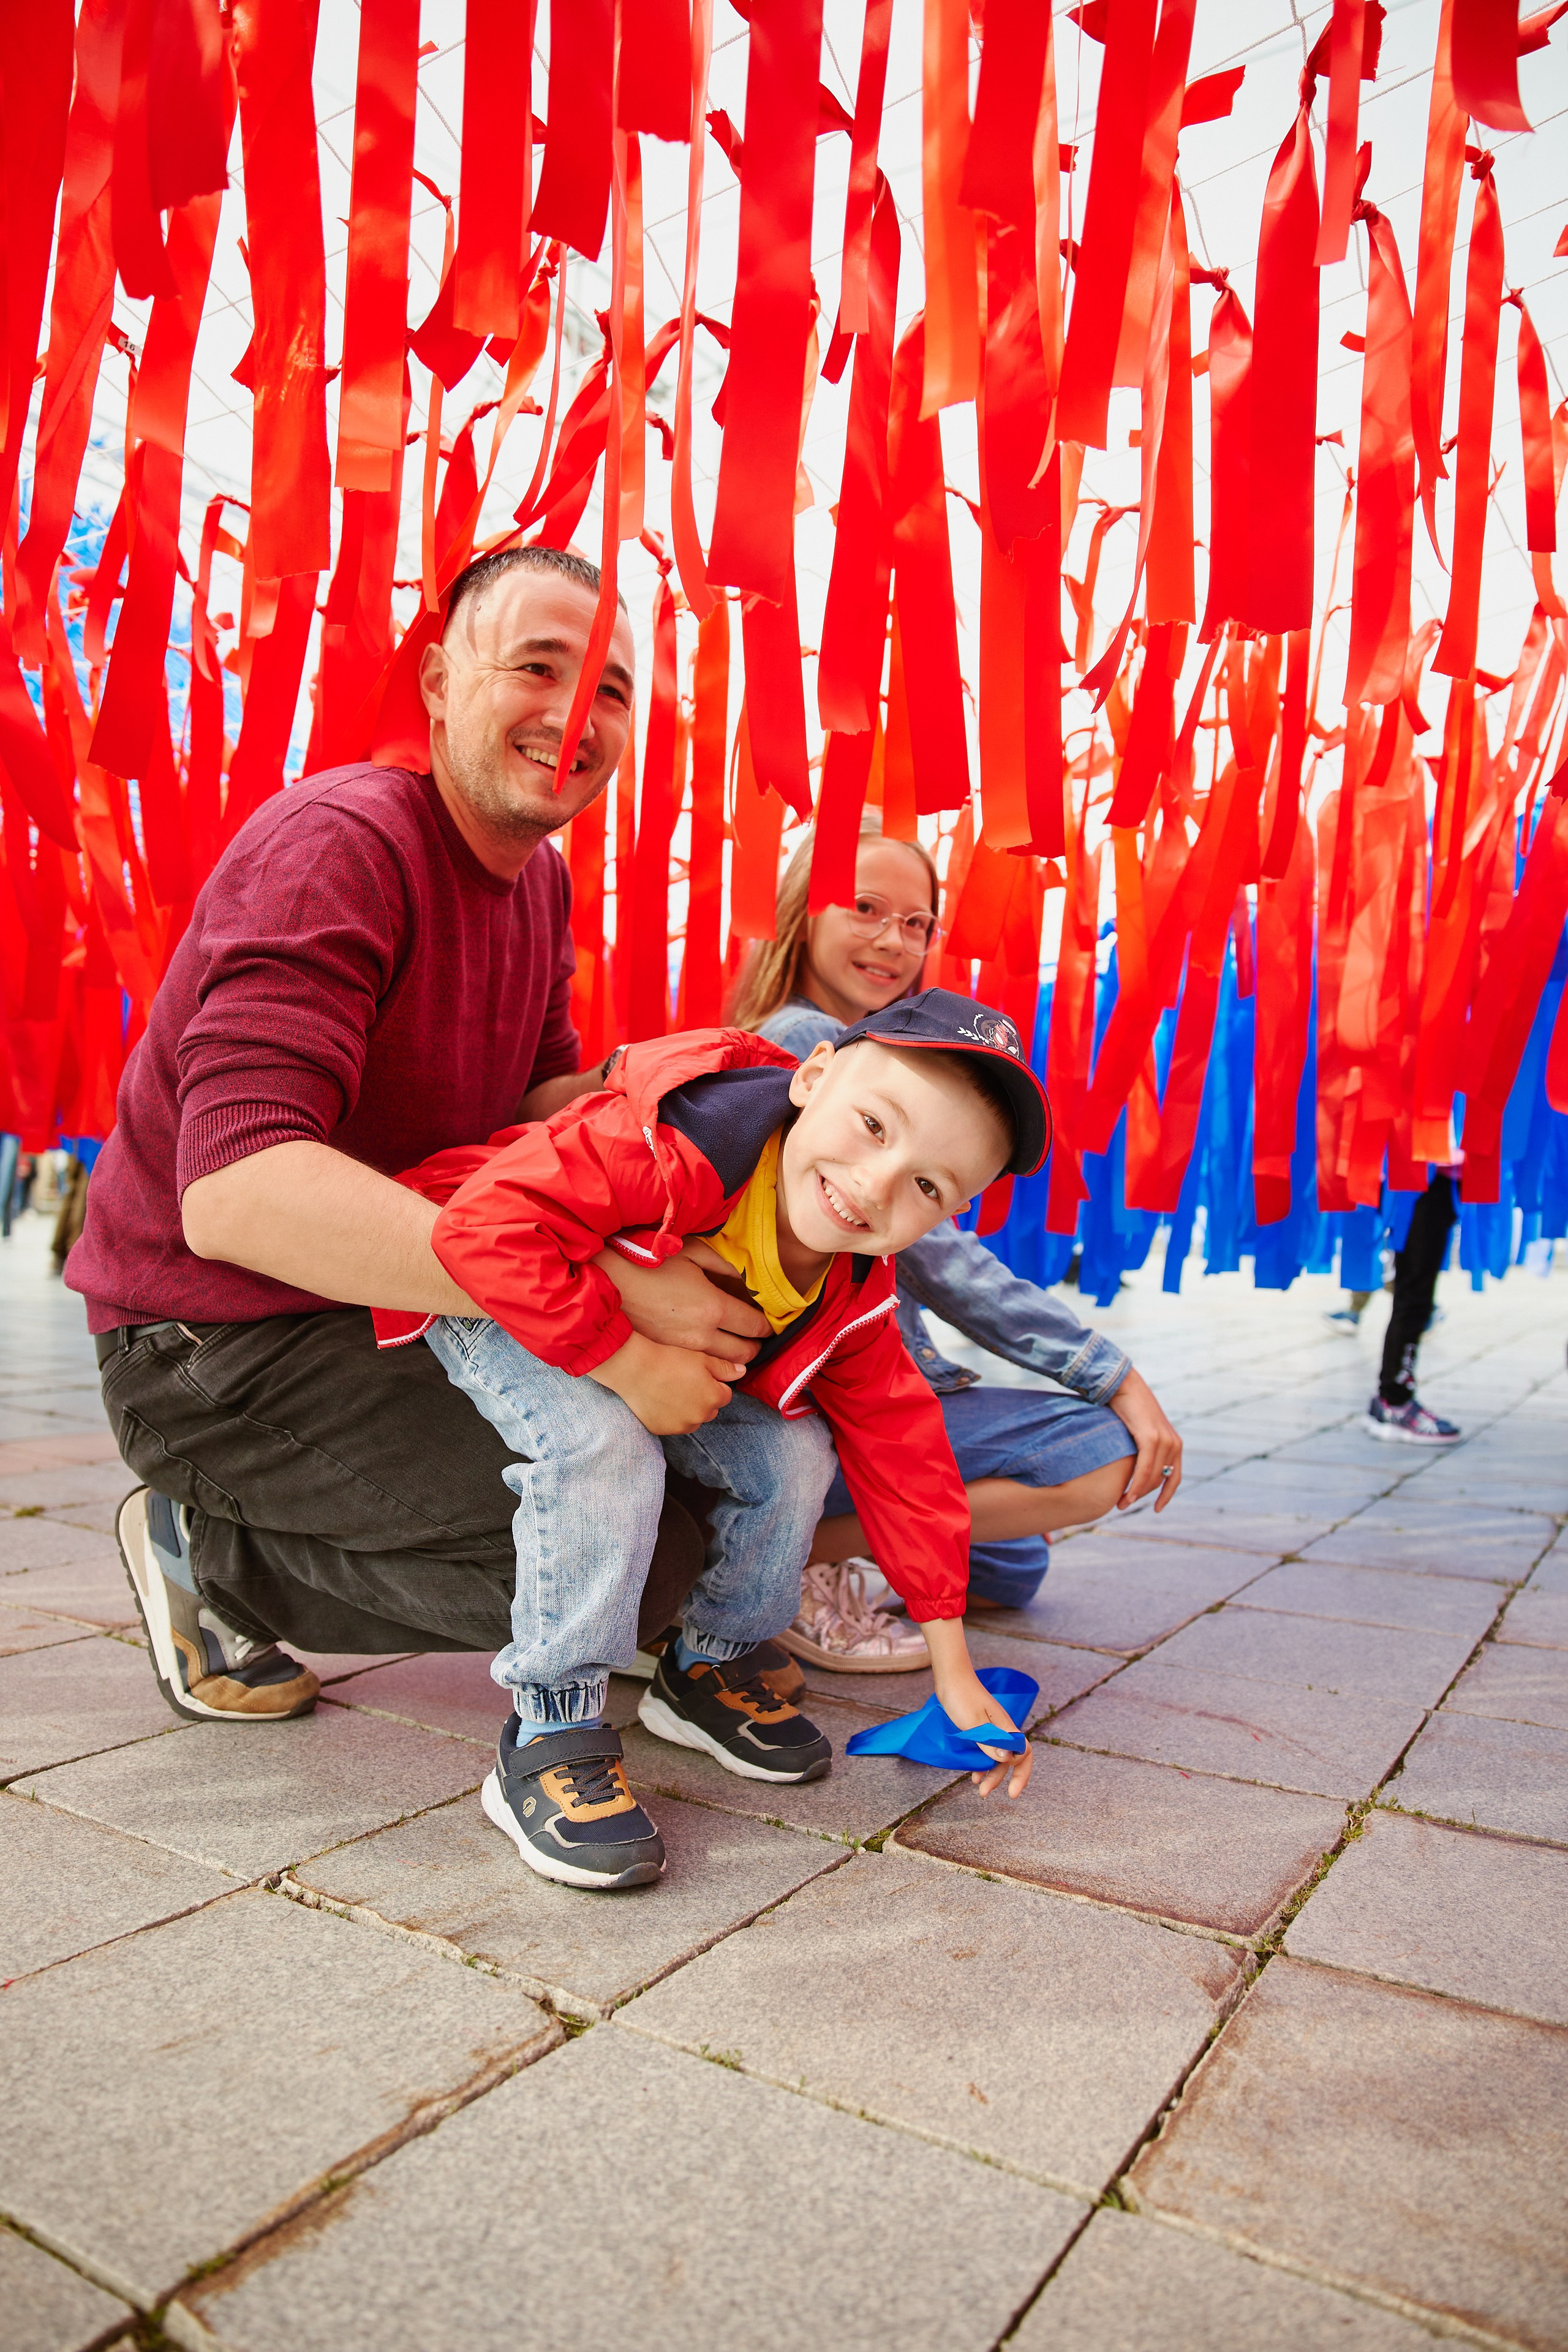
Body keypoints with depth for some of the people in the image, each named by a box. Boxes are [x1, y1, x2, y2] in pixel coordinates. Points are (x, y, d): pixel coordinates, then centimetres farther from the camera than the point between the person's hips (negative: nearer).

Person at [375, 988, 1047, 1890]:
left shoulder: (852, 1293, -15)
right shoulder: (680, 1142, -40)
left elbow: (898, 1443, -8)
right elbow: (488, 1225, -45)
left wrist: (953, 1664, -8)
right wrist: (632, 1365, -40)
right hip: (498, 1303, -6)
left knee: (794, 1454, -11)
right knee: (606, 1450, -33)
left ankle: (713, 1665, 14)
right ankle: (551, 1732, -15)